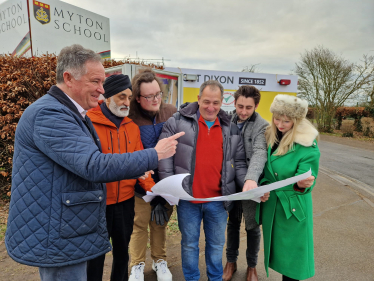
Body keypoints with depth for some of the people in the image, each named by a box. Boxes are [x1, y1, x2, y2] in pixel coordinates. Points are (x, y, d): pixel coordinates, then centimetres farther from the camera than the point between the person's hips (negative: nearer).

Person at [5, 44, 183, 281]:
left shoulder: (72, 114, 11)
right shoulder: (49, 115, -23)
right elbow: (95, 165, -32)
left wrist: (134, 171, 5)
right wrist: (155, 154, -23)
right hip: (56, 241, -10)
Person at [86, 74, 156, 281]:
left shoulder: (132, 126, 3)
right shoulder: (88, 122, -12)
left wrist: (152, 188, -10)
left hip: (126, 200, 5)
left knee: (122, 250, 22)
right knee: (96, 254, 14)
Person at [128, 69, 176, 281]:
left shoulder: (172, 113, -7)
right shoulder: (130, 118, -16)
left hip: (166, 182, 2)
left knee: (160, 223, 18)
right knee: (139, 223, 12)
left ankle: (160, 261, 42)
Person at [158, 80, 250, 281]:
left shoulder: (231, 128, 6)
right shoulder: (178, 121, -5)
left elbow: (239, 163, 8)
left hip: (218, 200, 3)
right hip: (188, 198, -2)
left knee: (216, 244, 20)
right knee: (189, 243, 17)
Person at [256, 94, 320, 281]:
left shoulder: (308, 146, -16)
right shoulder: (269, 137, 0)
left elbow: (305, 182, -18)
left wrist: (302, 184, -40)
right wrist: (263, 186, -10)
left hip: (293, 208, -5)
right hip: (270, 205, 5)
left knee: (291, 253, 8)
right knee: (274, 248, 20)